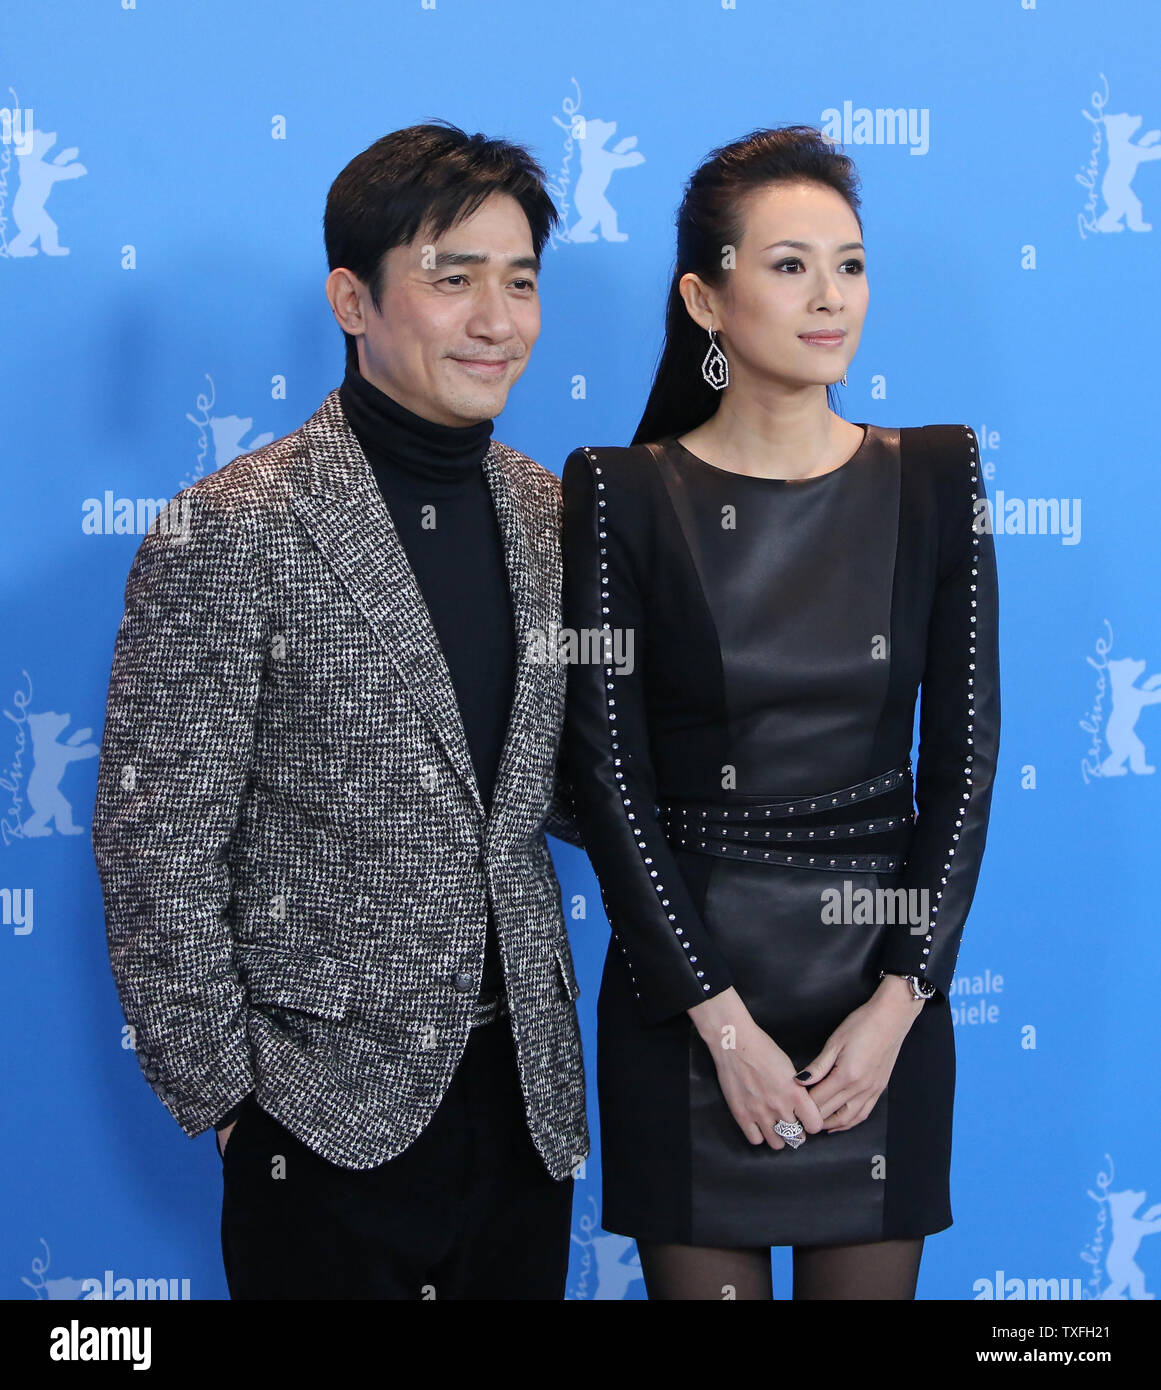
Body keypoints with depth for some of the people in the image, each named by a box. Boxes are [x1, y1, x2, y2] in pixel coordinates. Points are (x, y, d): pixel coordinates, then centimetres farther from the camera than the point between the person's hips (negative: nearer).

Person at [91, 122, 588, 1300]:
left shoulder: (552, 517, 5)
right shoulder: (232, 533, -14)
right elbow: (156, 851, -12)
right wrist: (222, 1092, -9)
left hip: (525, 1095, 6)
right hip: (334, 1116, -5)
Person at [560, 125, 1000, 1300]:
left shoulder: (935, 476, 2)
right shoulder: (622, 493, -5)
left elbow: (964, 752, 0)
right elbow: (608, 772, -7)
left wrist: (900, 999, -8)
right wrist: (721, 1018, -11)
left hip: (885, 981, 2)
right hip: (686, 978, -2)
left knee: (869, 1277, 11)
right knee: (701, 1276, 7)